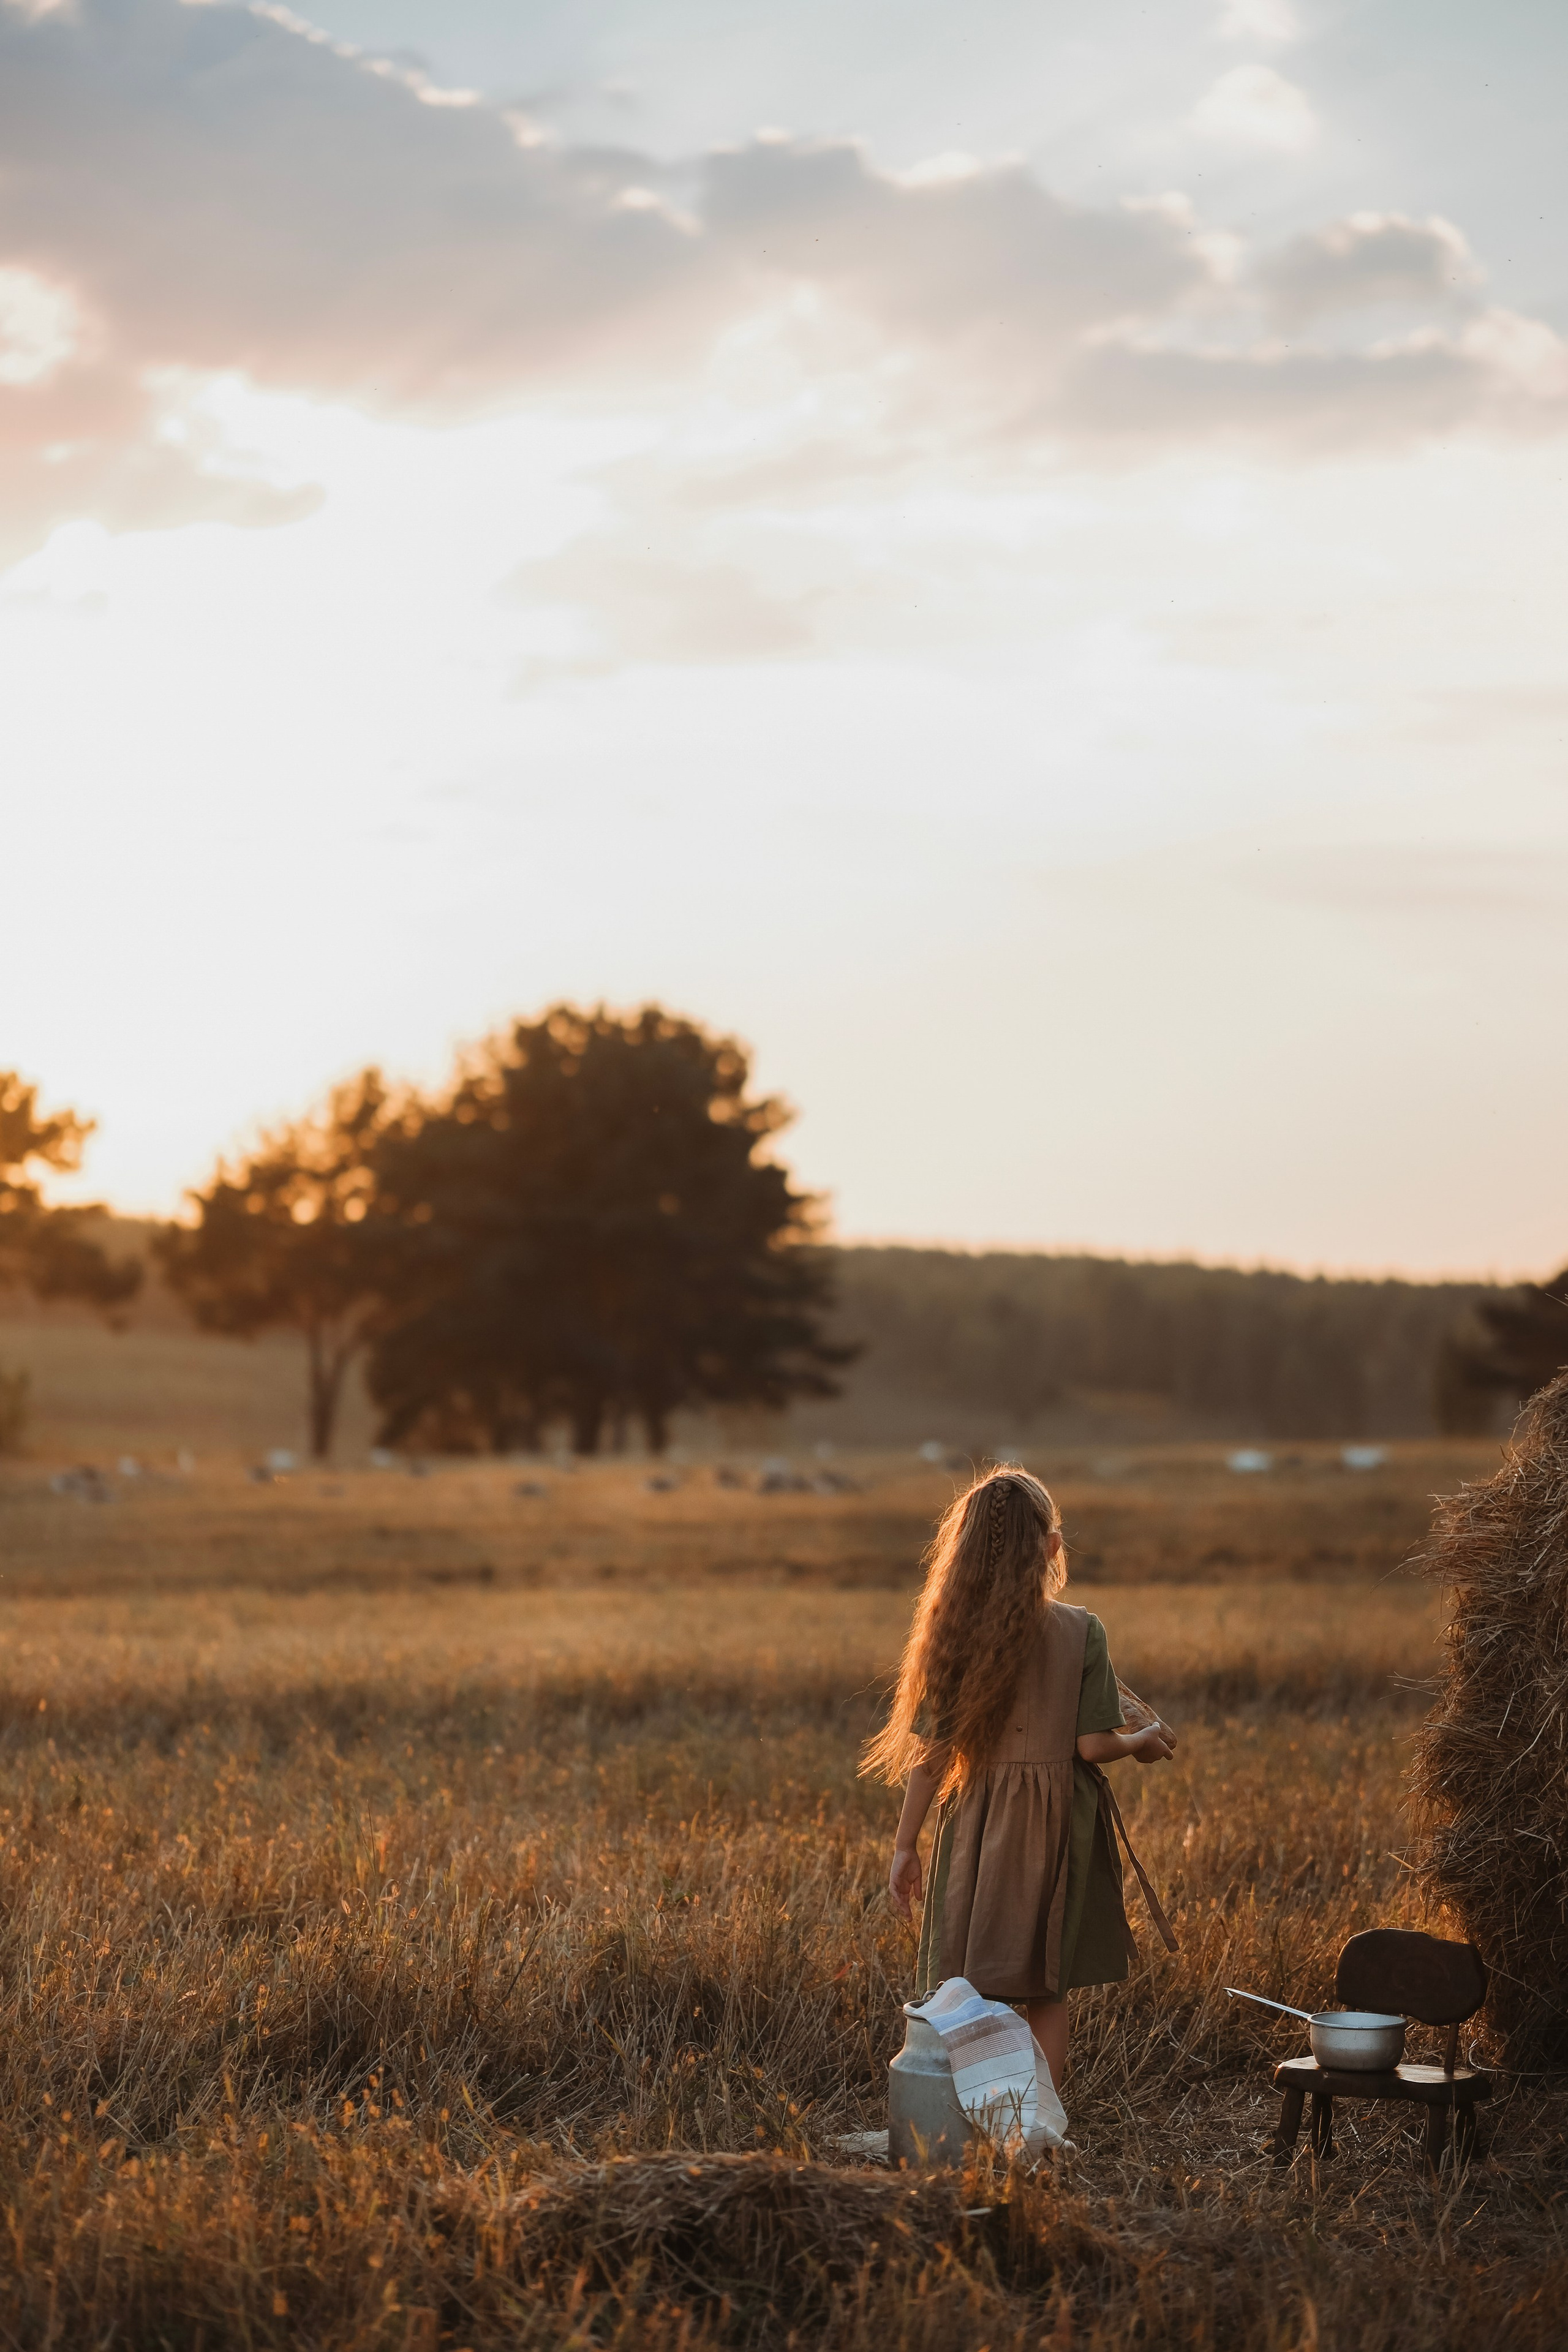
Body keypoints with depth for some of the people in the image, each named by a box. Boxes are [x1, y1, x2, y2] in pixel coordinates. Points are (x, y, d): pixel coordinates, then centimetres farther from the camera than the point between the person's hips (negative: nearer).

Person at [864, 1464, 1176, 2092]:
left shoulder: (954, 1634, -6)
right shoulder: (1080, 1632, -10)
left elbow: (931, 1753, -5)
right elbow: (1093, 1745, -11)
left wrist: (904, 1845, 3)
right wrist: (1142, 1743, 11)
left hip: (976, 1827, 1)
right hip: (1056, 1828, -1)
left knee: (968, 1995, 9)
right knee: (1048, 1993, 11)